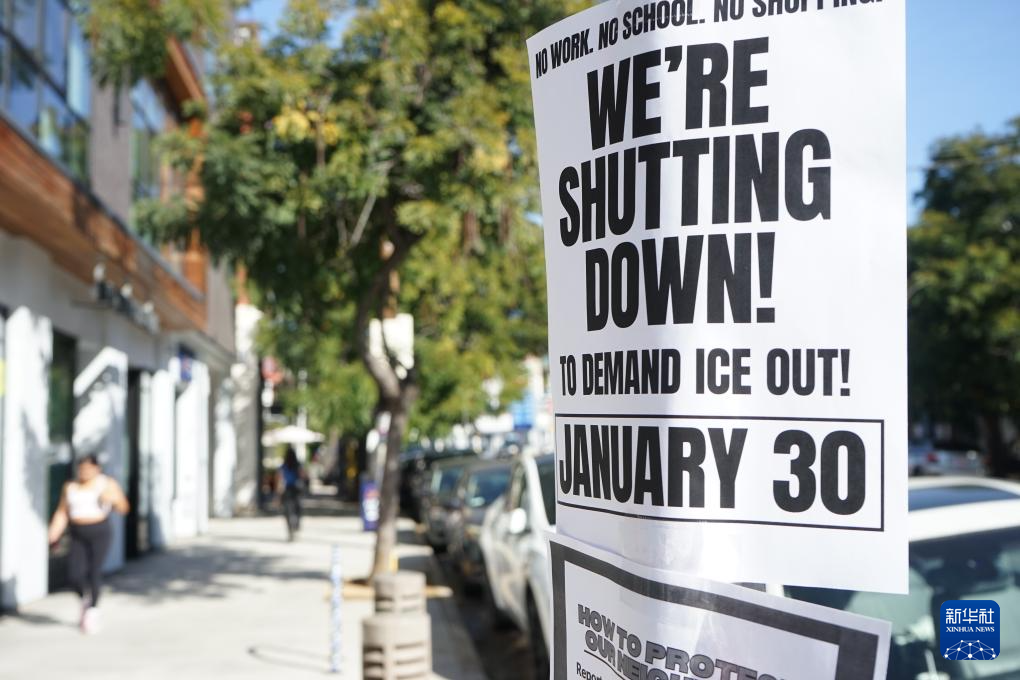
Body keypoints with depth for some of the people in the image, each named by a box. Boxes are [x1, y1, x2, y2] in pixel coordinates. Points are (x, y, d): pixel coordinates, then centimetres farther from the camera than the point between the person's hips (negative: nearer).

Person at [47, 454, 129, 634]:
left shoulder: (108, 484, -2)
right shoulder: (70, 487, 7)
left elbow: (123, 508, -2)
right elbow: (62, 513, 8)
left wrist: (111, 499, -21)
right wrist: (54, 534, -1)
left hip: (100, 533, -3)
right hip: (78, 536, 3)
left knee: (94, 571, -11)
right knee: (74, 575, -7)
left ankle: (92, 609, 5)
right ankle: (86, 598, 22)